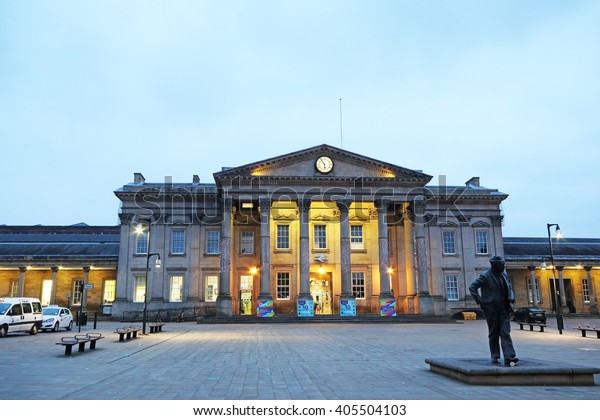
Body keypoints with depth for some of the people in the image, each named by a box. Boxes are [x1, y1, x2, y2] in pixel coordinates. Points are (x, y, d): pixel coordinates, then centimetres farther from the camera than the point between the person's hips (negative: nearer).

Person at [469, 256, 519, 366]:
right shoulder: (485, 276, -9)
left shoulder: (504, 274, 11)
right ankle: (495, 357, 17)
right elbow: (472, 287, -11)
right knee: (493, 334, 6)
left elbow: (509, 288, 24)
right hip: (491, 309, -4)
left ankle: (509, 358, -9)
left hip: (503, 309, 4)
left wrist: (510, 298, 5)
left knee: (505, 333, -4)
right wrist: (480, 301, -15)